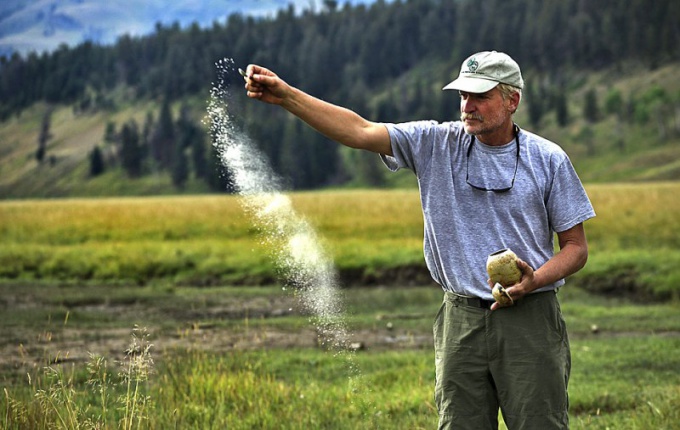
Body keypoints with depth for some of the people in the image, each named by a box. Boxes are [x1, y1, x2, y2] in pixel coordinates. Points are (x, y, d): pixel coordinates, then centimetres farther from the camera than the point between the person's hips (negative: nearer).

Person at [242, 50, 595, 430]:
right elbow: (359, 131, -5)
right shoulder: (437, 144, 4)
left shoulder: (548, 159, 1)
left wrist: (534, 280, -14)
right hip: (462, 319, 2)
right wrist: (286, 96, -15)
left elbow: (576, 247, 6)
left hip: (529, 317, -2)